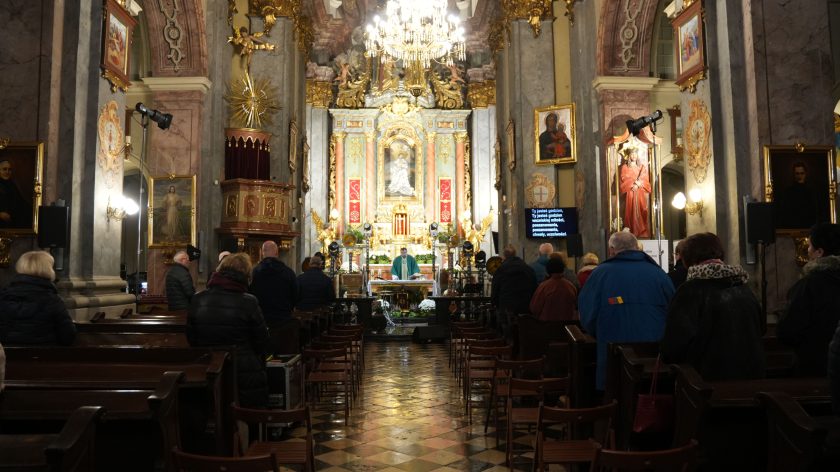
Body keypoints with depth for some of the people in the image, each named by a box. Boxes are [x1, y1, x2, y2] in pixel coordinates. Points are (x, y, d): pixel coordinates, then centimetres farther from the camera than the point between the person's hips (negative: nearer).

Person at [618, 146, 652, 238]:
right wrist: (632, 185, -14)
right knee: (631, 213, -7)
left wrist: (638, 184, -11)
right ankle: (632, 234, -7)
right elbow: (623, 181, -2)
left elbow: (645, 180, 8)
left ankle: (643, 233, -3)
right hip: (630, 194, -2)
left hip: (641, 194, 2)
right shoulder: (625, 167, 7)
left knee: (642, 213, -4)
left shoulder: (642, 167, 14)